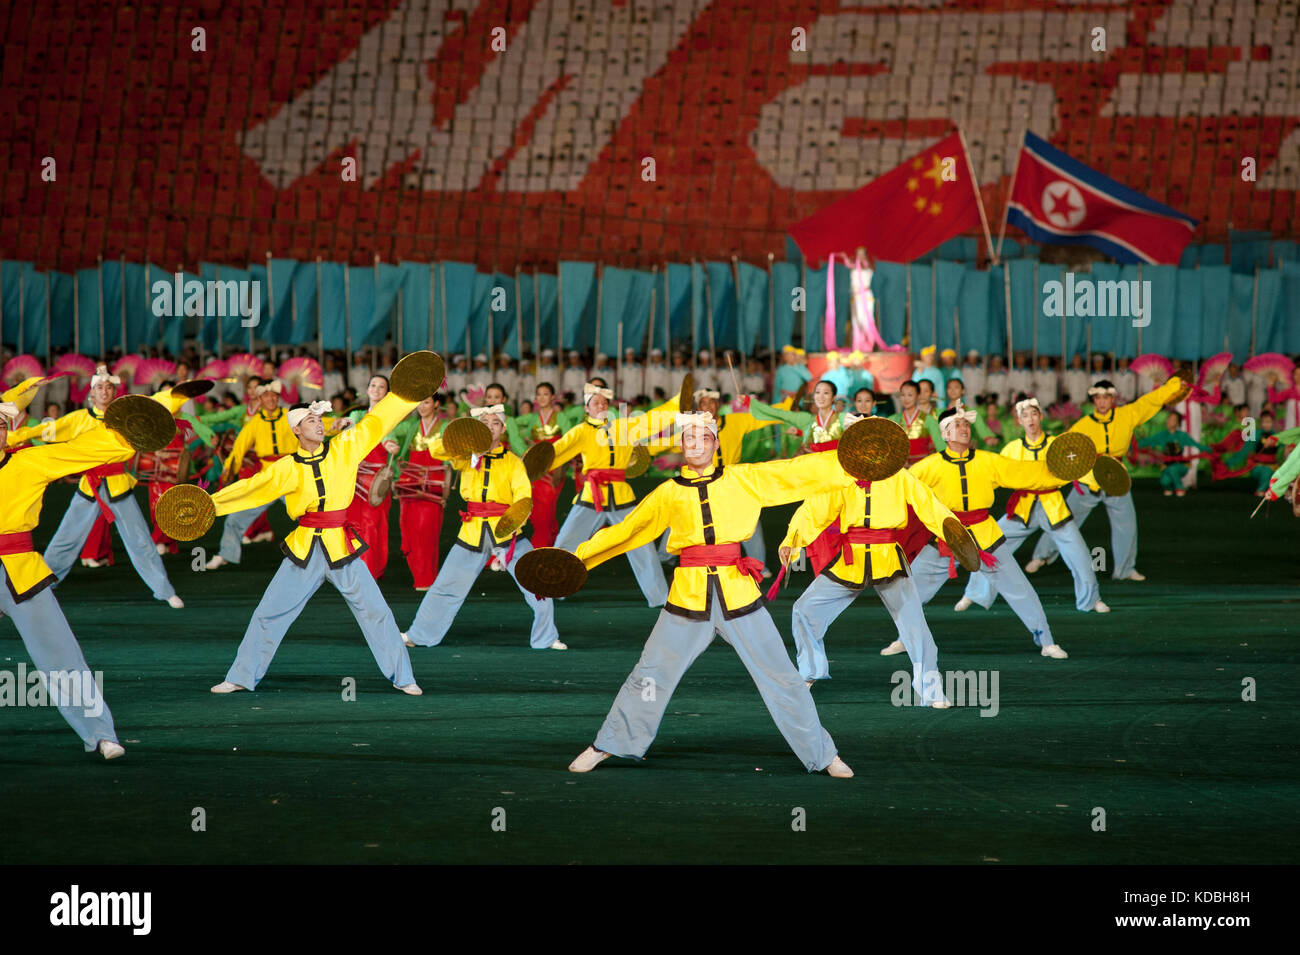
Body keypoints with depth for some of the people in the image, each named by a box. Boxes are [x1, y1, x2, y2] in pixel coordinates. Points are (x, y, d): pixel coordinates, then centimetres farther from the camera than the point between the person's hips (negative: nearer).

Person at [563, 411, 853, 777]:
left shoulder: (742, 479, 6)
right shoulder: (668, 493, 7)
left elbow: (797, 471, 7)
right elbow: (625, 531, 15)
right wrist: (579, 557, 15)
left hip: (738, 593, 0)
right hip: (688, 595, 0)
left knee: (781, 678, 4)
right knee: (649, 677, 5)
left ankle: (821, 754, 15)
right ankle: (606, 746, 21)